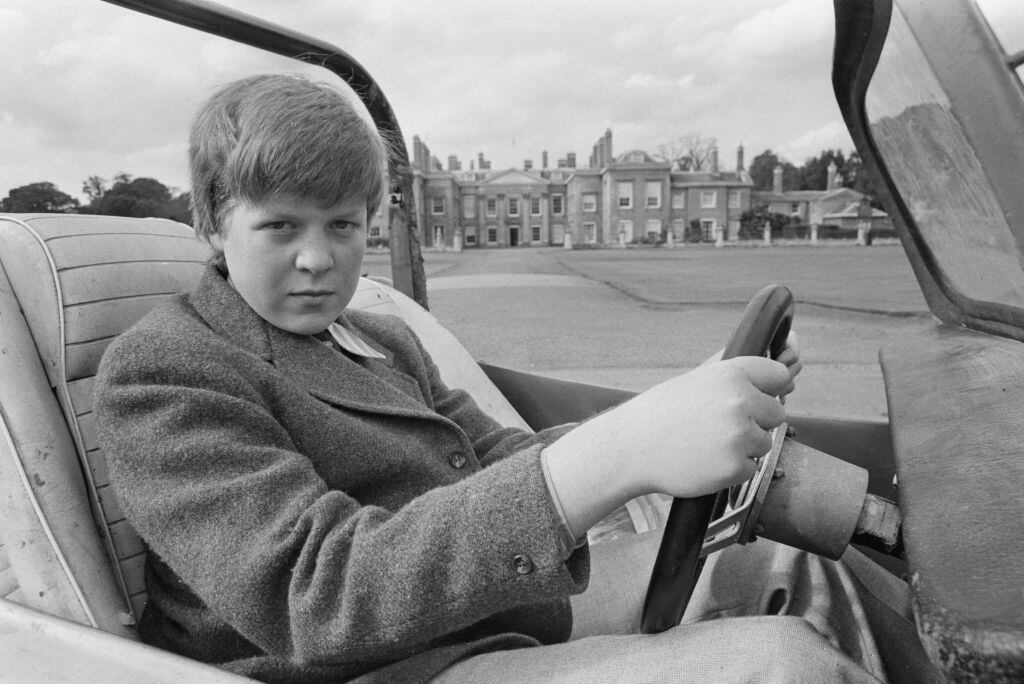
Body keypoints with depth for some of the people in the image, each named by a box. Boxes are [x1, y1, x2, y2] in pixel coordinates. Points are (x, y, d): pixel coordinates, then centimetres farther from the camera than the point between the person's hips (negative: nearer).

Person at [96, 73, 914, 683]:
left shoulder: (383, 340, 16)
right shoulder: (156, 373, -10)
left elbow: (499, 460, 10)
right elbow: (311, 595, -24)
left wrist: (669, 412, -9)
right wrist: (617, 452, -36)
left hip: (502, 612, 8)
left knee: (784, 567, 8)